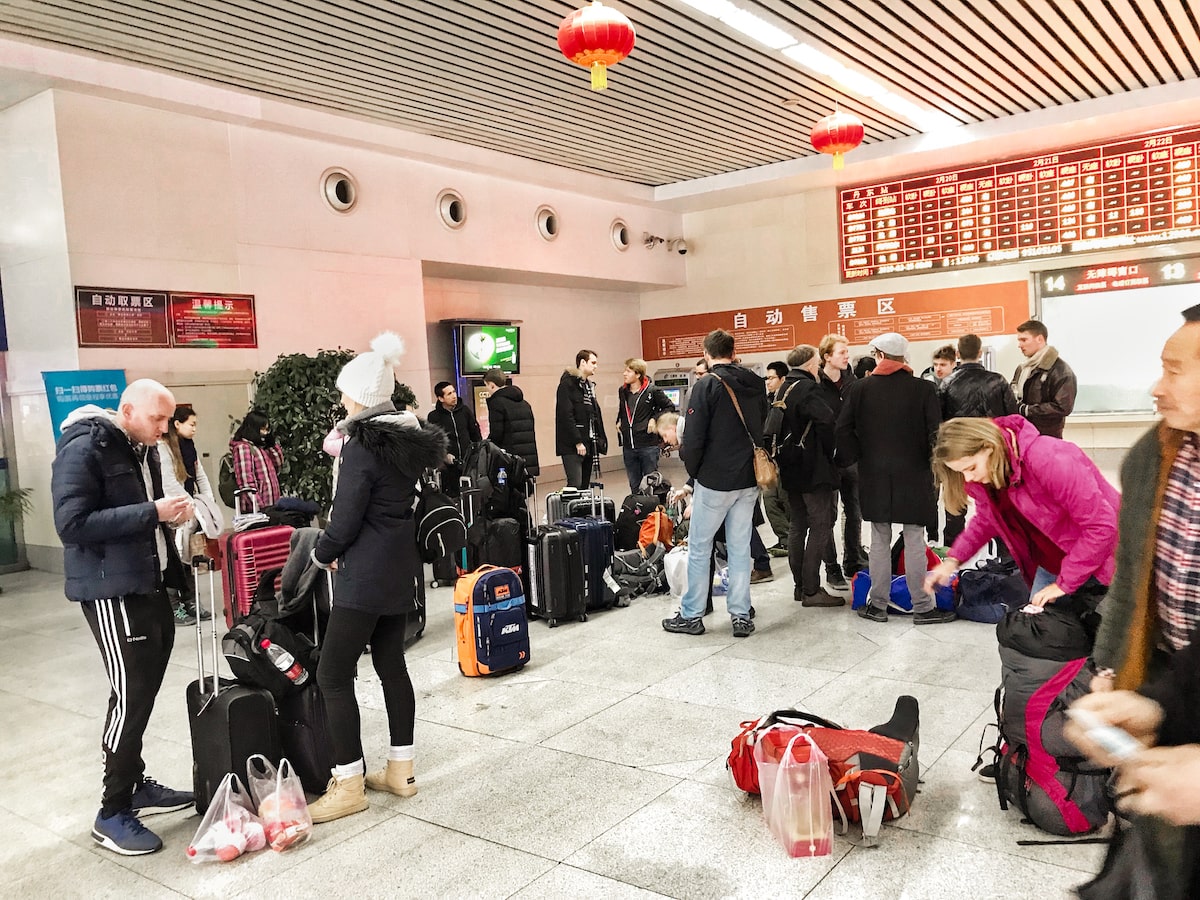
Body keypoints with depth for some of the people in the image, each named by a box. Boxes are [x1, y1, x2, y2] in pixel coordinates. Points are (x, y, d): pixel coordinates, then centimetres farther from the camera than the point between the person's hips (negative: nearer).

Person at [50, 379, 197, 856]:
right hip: (111, 591, -8)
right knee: (130, 696, -6)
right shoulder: (83, 450, -14)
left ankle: (135, 784, 31)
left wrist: (170, 514, 3)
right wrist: (151, 513, -25)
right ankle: (113, 813, 8)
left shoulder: (142, 448, 12)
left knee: (145, 690, 15)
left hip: (150, 585, 9)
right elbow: (72, 524, -22)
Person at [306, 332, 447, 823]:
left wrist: (322, 552, 3)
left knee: (333, 674, -1)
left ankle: (348, 784, 6)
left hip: (365, 575, -9)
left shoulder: (362, 447, -18)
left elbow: (345, 521, -16)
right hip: (401, 568, 9)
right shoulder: (410, 437, 7)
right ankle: (400, 770, 24)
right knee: (391, 664, 15)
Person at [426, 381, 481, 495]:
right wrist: (444, 455, -17)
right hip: (448, 465, -3)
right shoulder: (434, 416, -2)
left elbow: (475, 433, 14)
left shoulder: (465, 410, 6)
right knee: (451, 496, -1)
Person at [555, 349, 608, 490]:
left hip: (588, 444, 9)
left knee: (585, 485, 8)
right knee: (575, 485, -14)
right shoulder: (568, 384, -8)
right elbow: (566, 415, -16)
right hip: (572, 446, -9)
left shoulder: (589, 385, 20)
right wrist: (578, 442, -19)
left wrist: (599, 438, 10)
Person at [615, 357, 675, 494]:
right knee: (634, 485, 12)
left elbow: (670, 407, -1)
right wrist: (619, 422, 12)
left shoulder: (652, 391, -8)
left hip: (648, 446, -5)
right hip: (628, 447, 5)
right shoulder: (622, 391, 9)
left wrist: (655, 419, -10)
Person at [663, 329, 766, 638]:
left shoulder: (705, 386, -12)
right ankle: (741, 616, 13)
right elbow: (764, 429, 14)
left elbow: (693, 438, -14)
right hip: (749, 479, 6)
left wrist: (693, 470, 2)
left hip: (715, 480, -6)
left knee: (698, 548, 6)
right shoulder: (756, 384, 7)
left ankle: (691, 615, 13)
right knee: (740, 548, 11)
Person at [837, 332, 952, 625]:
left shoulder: (860, 389, -1)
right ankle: (923, 607, 9)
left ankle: (877, 604, 14)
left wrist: (855, 458, 6)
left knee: (879, 541, 9)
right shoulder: (923, 388, -4)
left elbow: (843, 430, -4)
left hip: (875, 476, 1)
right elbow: (935, 433, -8)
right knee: (914, 542, 4)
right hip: (913, 475, -1)